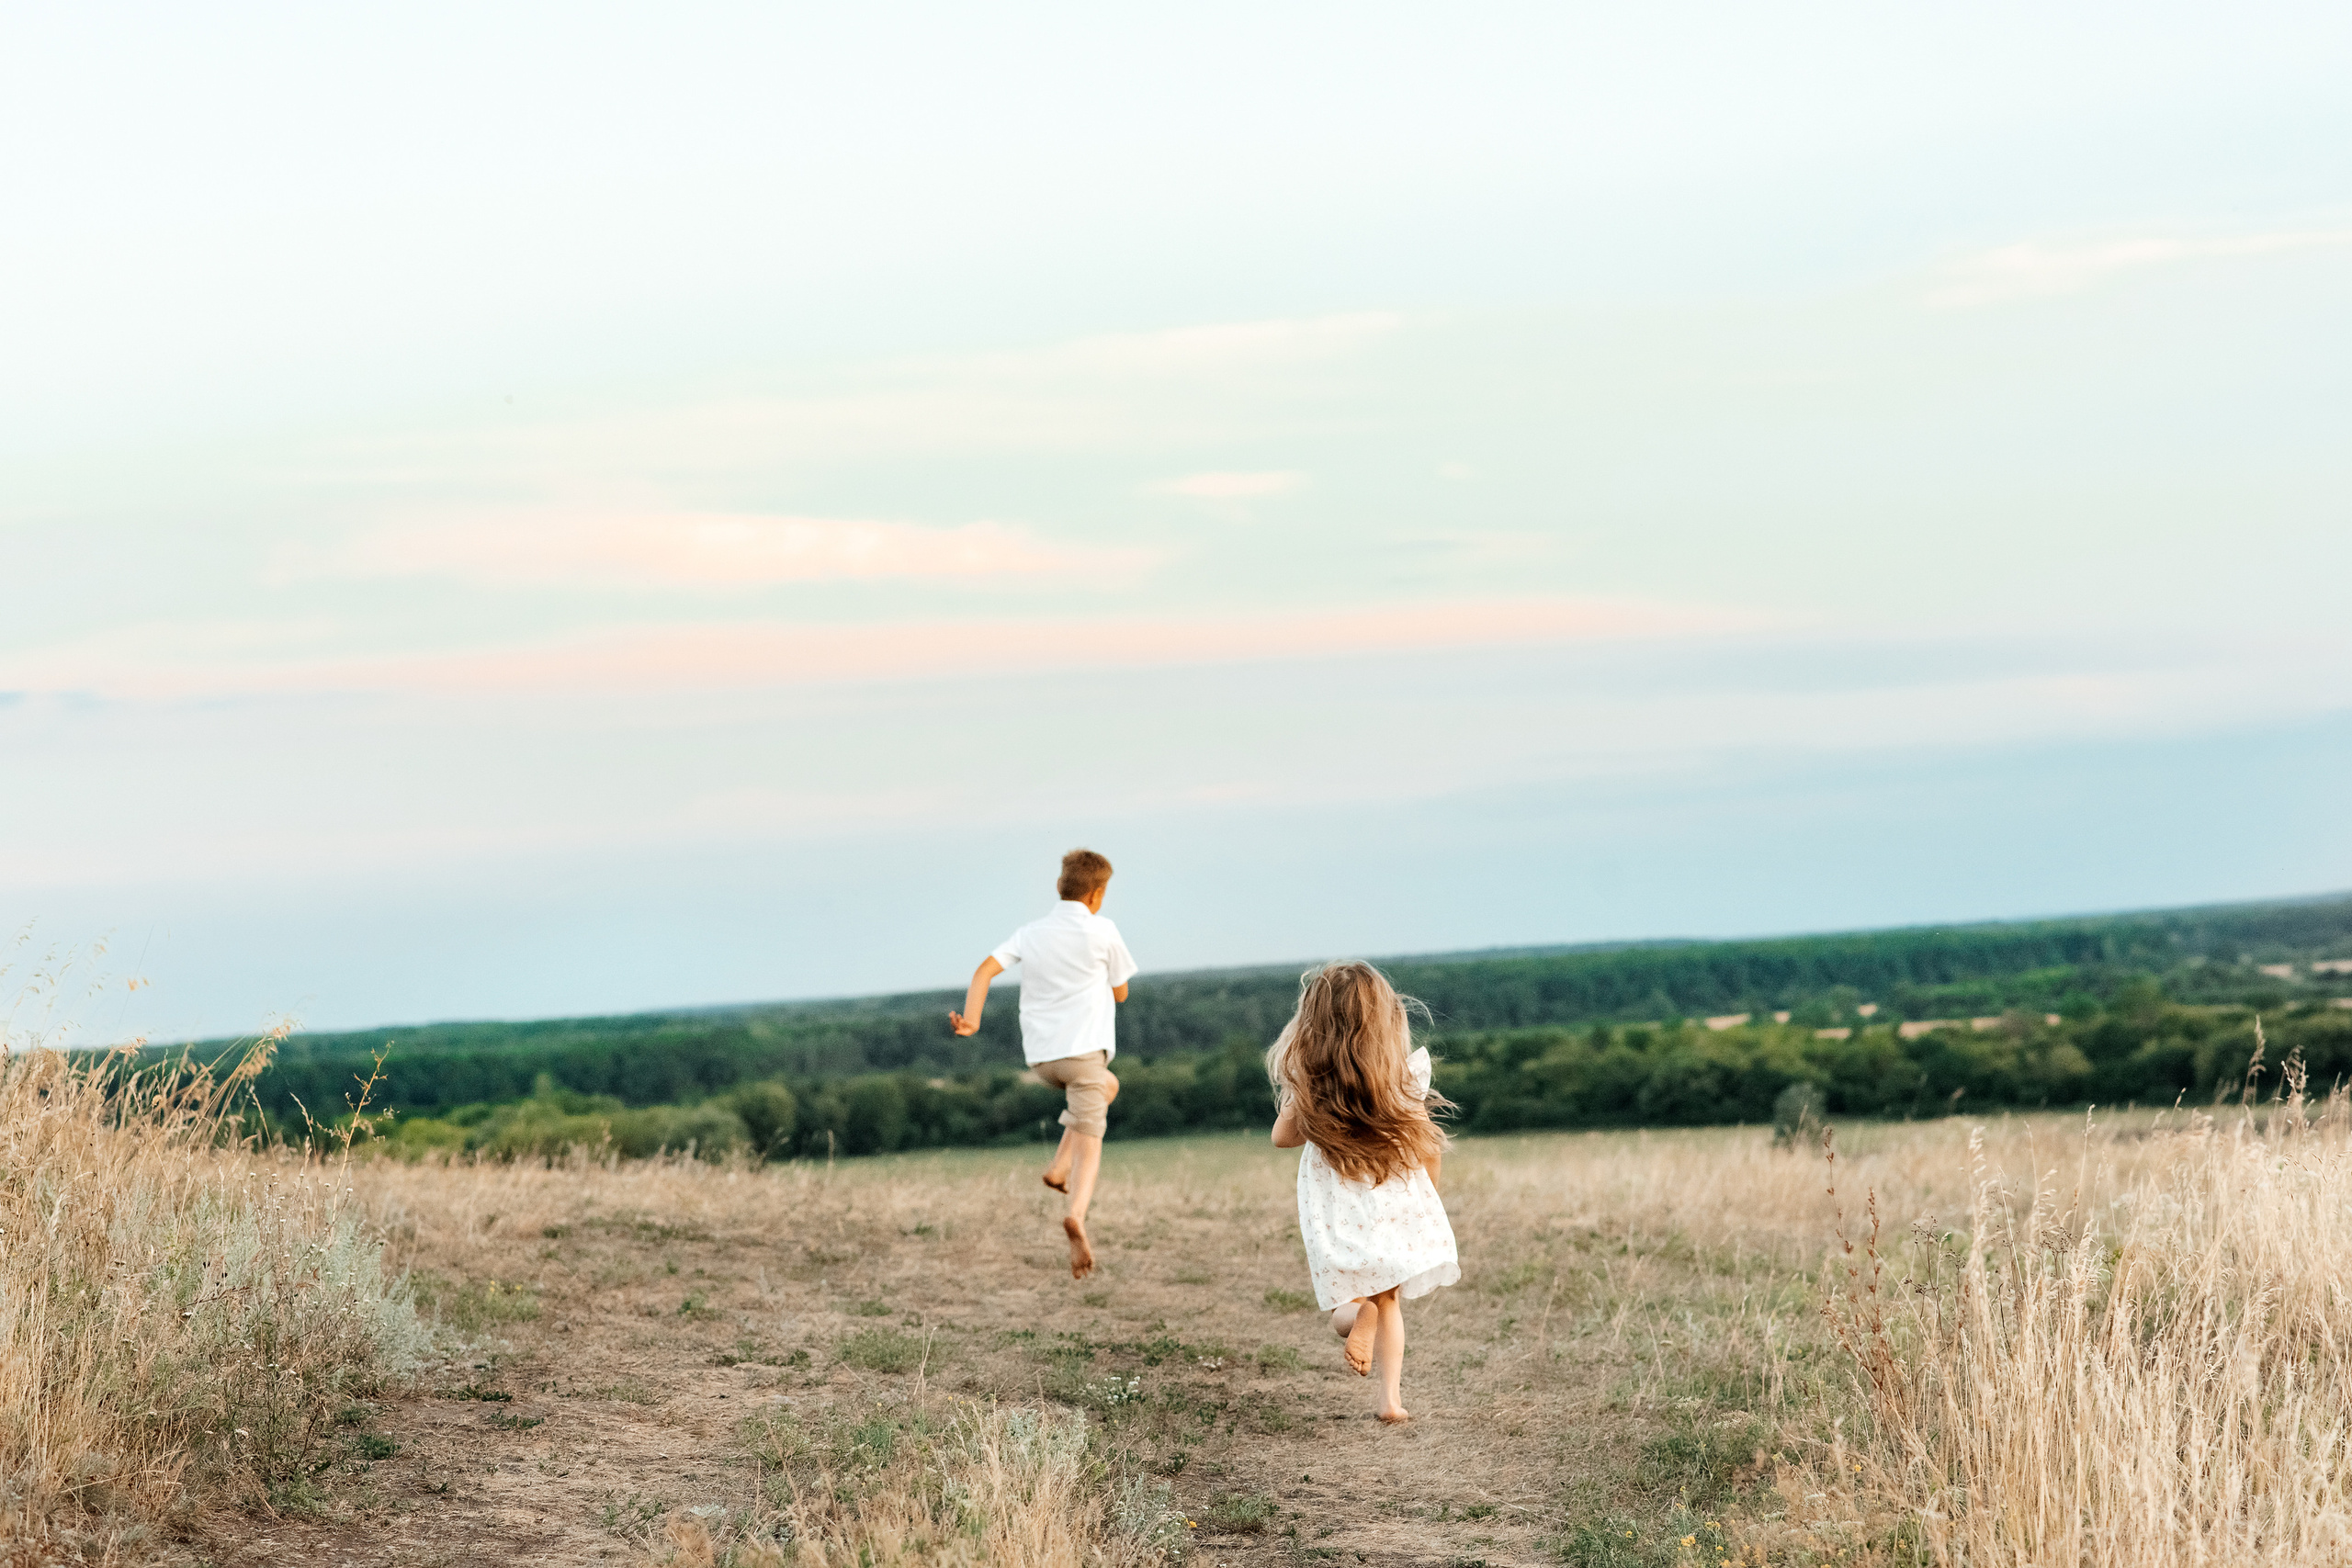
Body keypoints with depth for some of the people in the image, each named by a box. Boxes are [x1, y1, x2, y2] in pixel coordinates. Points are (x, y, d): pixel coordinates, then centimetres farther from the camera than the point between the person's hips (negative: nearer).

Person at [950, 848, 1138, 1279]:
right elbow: (1120, 992, 8)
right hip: (1083, 1048, -5)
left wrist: (971, 1018, -13)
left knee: (1107, 1085, 32)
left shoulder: (1030, 933, 10)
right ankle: (1076, 1211, -35)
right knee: (1089, 1141, -5)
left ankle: (1060, 1168, 15)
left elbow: (986, 969, -5)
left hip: (1040, 1054, 5)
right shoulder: (1102, 931, -1)